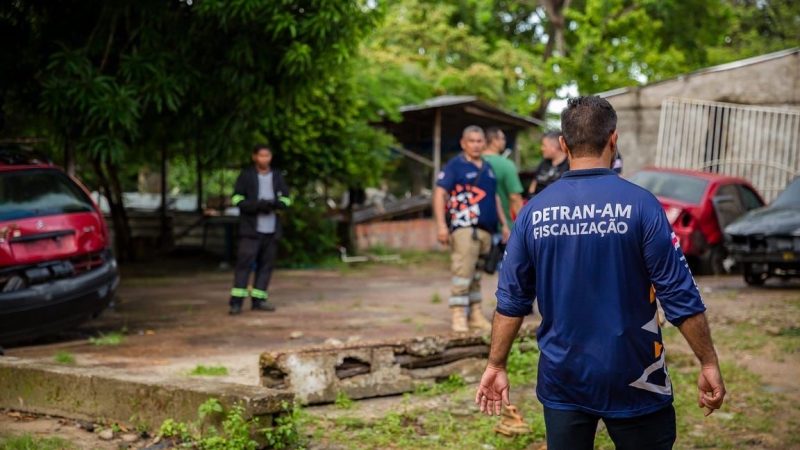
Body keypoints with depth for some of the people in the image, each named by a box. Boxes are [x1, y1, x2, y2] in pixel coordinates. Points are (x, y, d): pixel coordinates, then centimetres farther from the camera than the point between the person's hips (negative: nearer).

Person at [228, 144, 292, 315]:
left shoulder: (277, 176, 13)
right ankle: (236, 301, -12)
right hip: (251, 229, -5)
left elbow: (286, 198, 14)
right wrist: (257, 205, -17)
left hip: (271, 229, 5)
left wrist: (276, 203, -10)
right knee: (244, 262, -10)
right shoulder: (246, 175, 1)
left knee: (266, 264, 5)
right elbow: (237, 198, -4)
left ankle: (258, 299, 12)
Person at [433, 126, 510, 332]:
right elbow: (440, 193, -9)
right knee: (463, 271, -11)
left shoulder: (488, 168, 19)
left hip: (486, 228, 7)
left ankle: (475, 314, 17)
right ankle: (459, 316, -7)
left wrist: (504, 224, 24)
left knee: (476, 274, 12)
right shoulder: (455, 166, -2)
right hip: (464, 227, -7)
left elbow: (495, 197, 27)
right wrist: (441, 225, -17)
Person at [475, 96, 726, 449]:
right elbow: (680, 296, -12)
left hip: (562, 380, 3)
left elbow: (511, 300, 1)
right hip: (632, 381, -3)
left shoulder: (534, 211, -2)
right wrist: (709, 363, -3)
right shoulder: (639, 205, -12)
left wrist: (496, 365, 10)